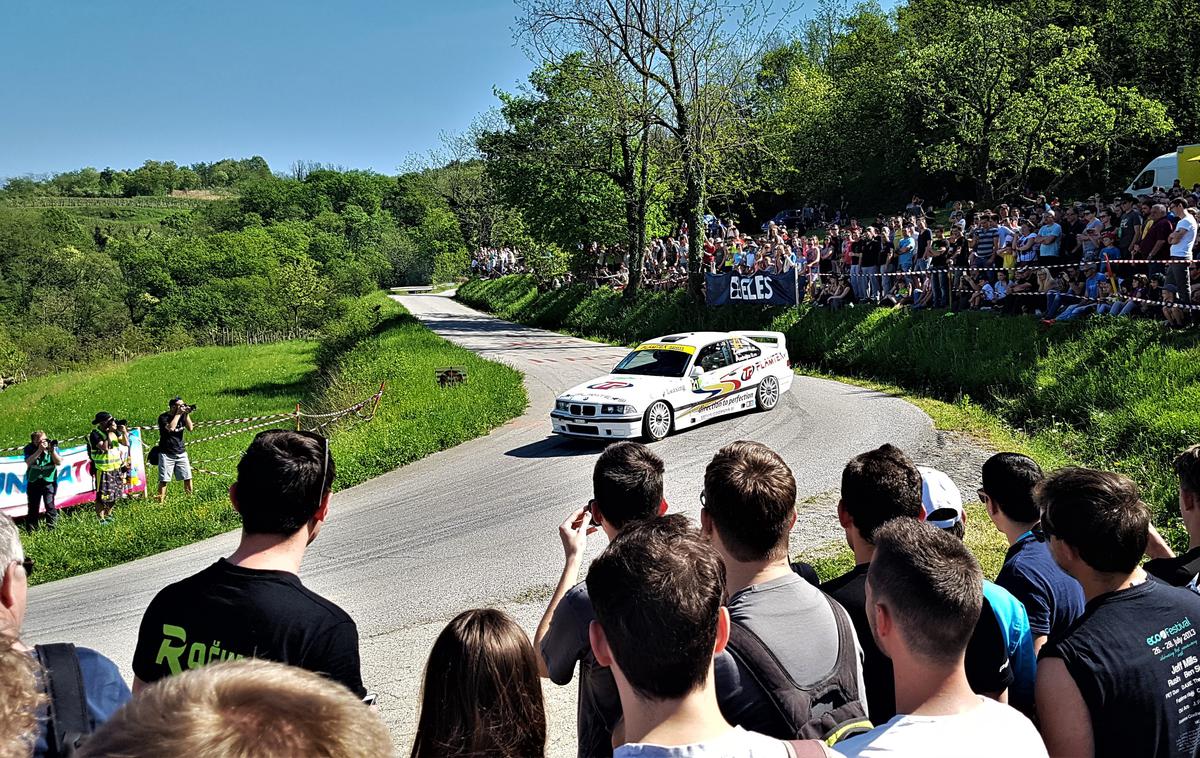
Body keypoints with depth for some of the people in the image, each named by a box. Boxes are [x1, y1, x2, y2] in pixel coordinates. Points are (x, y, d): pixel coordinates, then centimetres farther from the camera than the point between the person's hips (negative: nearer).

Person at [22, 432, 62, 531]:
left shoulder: (53, 447, -4)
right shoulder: (29, 448, -5)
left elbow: (59, 462, -11)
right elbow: (28, 462, -21)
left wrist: (52, 450, -23)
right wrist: (39, 450, -28)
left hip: (49, 480, -1)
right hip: (33, 482, 1)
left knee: (50, 505, -10)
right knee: (33, 506, 8)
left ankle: (51, 527, -3)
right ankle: (30, 530, 18)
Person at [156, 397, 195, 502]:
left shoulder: (182, 416, 6)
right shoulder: (163, 417, -9)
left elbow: (190, 428, -3)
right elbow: (170, 428, -27)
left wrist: (186, 414, -10)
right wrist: (178, 414, -20)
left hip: (181, 452, 5)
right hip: (166, 454, -5)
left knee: (187, 477, 3)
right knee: (163, 480, -4)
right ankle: (161, 501, 1)